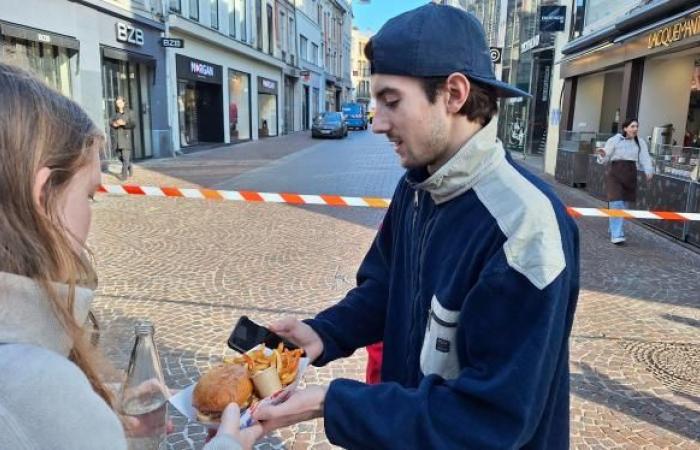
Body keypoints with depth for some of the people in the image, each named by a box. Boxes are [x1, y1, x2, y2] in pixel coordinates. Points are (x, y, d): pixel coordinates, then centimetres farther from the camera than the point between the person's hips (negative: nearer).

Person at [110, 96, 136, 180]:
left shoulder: (128, 113, 3)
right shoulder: (114, 114, 13)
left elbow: (133, 125, -6)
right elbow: (110, 122, -1)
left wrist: (124, 123, -22)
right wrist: (115, 123, -24)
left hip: (126, 138, -4)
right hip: (116, 139, 4)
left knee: (126, 157, -11)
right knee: (121, 157, 11)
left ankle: (124, 174, -8)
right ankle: (130, 167, 34)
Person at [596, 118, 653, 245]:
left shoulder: (640, 143, 7)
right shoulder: (614, 140, -3)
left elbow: (645, 159, -1)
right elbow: (605, 159, -2)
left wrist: (649, 171, -19)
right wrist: (602, 155, -26)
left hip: (630, 176, 5)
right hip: (615, 174, -5)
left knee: (624, 206, 13)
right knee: (617, 205, -12)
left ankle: (613, 229, 31)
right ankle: (617, 235, -11)